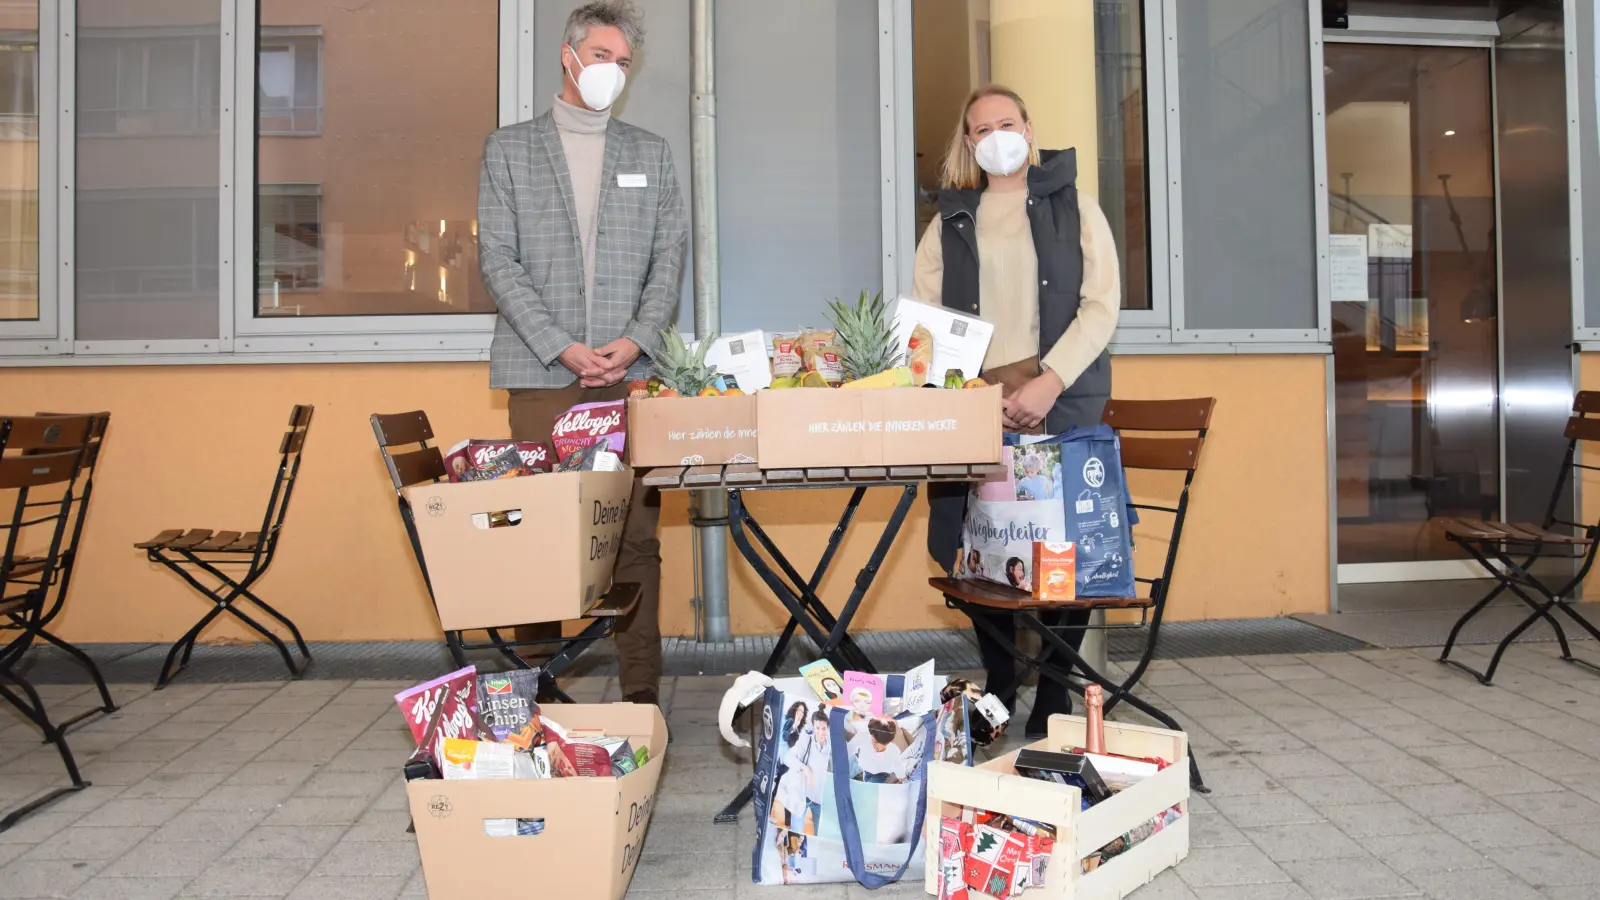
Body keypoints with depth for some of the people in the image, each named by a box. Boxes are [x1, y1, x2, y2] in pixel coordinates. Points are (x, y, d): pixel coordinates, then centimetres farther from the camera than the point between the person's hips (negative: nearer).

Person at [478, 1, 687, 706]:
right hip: (541, 372, -1)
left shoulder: (650, 153, 18)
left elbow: (669, 257, 10)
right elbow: (498, 260, 3)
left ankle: (641, 691, 4)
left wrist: (636, 341, -6)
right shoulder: (508, 149, 12)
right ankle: (539, 689, 9)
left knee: (637, 534, -2)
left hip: (631, 370, 1)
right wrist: (562, 349, -9)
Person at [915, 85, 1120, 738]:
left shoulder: (1072, 205, 12)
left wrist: (1049, 381, -12)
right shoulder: (949, 222, 16)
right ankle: (998, 683, 18)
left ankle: (1054, 693, 12)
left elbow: (1101, 305, 2)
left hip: (1063, 403, -1)